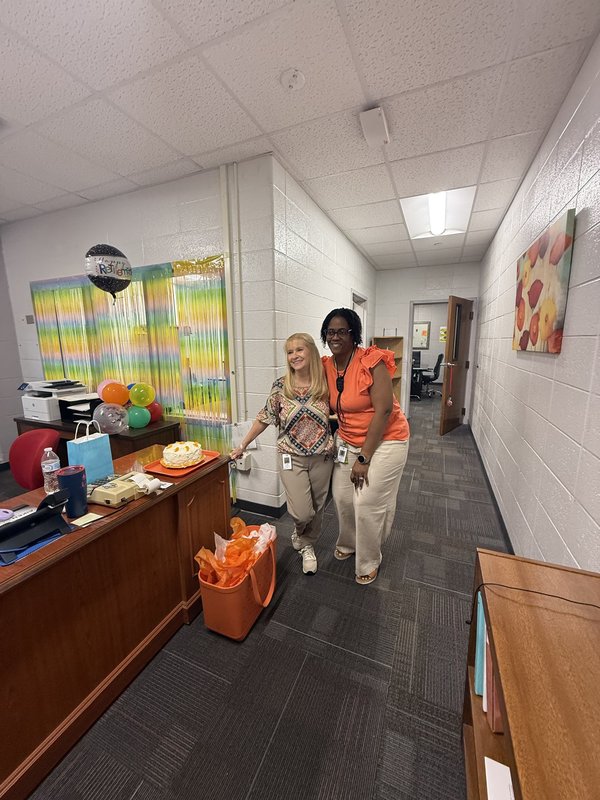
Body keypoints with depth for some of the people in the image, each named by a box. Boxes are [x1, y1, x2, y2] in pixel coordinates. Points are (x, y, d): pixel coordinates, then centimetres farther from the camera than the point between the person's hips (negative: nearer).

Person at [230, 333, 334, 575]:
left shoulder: (325, 384, -7)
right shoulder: (280, 387, -8)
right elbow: (264, 419, -1)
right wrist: (242, 446, 2)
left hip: (322, 456, 2)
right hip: (292, 457, -1)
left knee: (317, 508, 14)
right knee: (302, 512, -4)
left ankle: (307, 545, 44)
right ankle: (300, 533, 34)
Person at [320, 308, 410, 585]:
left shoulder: (372, 362, -21)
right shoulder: (327, 366, -2)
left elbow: (383, 410, -23)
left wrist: (364, 458, -21)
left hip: (384, 440, -5)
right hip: (348, 441, 6)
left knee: (368, 504, -1)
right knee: (342, 497, 11)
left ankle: (369, 562, 27)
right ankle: (348, 543, 42)